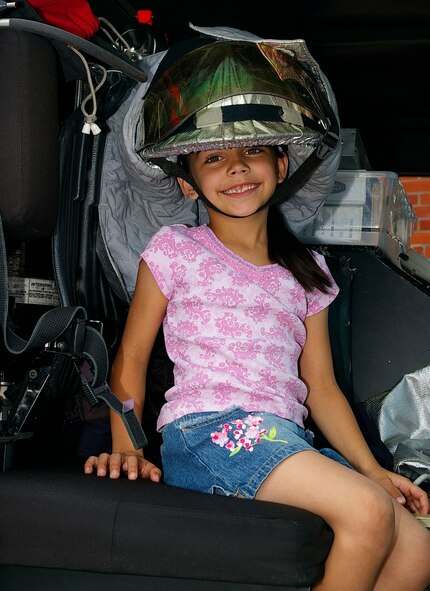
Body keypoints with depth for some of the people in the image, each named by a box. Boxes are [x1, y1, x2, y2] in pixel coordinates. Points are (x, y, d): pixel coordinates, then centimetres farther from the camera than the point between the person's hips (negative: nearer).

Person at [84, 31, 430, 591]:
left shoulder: (306, 271, 19)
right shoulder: (174, 250, 7)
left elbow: (320, 386, 16)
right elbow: (132, 356, 7)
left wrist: (371, 469, 5)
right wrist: (126, 449, -5)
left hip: (286, 439, 5)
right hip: (206, 432, -5)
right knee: (369, 513, -25)